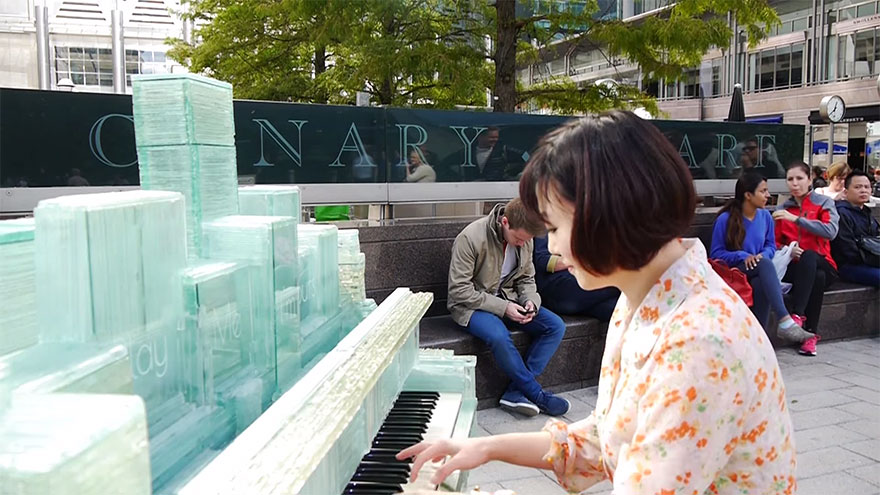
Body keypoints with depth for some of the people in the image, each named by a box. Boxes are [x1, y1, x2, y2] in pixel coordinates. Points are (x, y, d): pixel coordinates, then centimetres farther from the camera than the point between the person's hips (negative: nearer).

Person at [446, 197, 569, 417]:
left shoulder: (525, 240, -2)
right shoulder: (470, 238, -22)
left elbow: (526, 279, 13)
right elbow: (459, 290, -21)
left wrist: (530, 301, -10)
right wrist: (502, 307, -24)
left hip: (507, 300, 6)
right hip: (472, 306, -6)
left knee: (556, 326, -13)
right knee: (499, 336, -36)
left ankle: (516, 391, -15)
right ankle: (536, 394, -15)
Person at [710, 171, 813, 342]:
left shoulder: (765, 216, 5)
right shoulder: (725, 219, -9)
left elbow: (771, 246, 14)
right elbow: (716, 253, -5)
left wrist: (762, 255, -10)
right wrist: (743, 256, -20)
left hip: (759, 274, 3)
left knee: (761, 284, -37)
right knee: (765, 264, -36)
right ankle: (785, 321, -46)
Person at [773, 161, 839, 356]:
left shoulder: (824, 202, 6)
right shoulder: (782, 209, 15)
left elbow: (831, 231, -15)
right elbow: (775, 242, 13)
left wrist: (796, 219, -22)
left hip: (822, 265, -1)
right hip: (793, 268, 2)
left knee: (809, 255, -39)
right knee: (817, 277, -36)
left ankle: (798, 315, -44)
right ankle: (811, 333, -35)